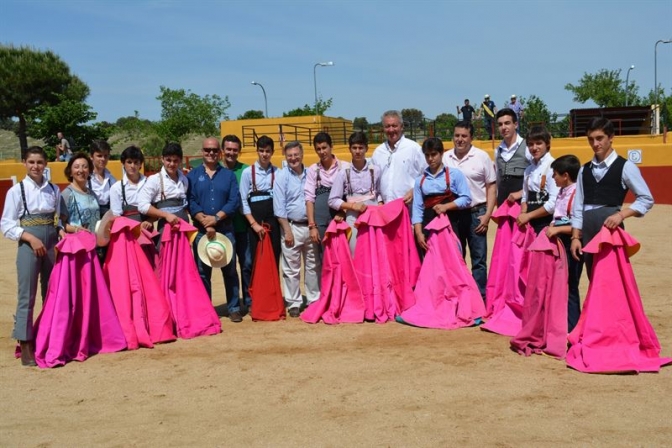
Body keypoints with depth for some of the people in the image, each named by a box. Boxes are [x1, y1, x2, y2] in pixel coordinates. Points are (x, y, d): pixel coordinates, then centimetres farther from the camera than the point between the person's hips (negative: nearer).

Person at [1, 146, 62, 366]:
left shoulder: (54, 190, 7)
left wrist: (61, 231, -8)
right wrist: (30, 237, -15)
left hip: (51, 245, 4)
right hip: (28, 245, -4)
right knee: (26, 296, -4)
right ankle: (26, 346, 2)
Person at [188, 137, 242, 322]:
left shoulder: (229, 174, 8)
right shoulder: (193, 175, 7)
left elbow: (235, 201, -2)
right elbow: (190, 202, -3)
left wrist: (216, 218, -14)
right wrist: (204, 221, -15)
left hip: (226, 229, 0)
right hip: (201, 230, 0)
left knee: (229, 269, 4)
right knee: (202, 271, 5)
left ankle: (234, 308, 13)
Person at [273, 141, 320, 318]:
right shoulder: (282, 176, -3)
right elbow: (279, 207, -6)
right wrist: (287, 230, -11)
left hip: (310, 226, 4)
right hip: (292, 226, -4)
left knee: (313, 266, 10)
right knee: (292, 269, 1)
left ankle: (314, 300, 20)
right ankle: (294, 303, 10)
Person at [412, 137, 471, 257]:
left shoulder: (454, 174, 4)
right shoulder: (420, 180, 11)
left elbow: (466, 198, -2)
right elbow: (417, 208, 6)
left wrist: (446, 206, -15)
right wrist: (419, 233, -4)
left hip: (449, 225, -3)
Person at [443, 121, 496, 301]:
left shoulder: (482, 156, -2)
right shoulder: (445, 158, 4)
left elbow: (491, 186, 0)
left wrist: (487, 215, -7)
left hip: (476, 213, -2)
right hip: (453, 214, 2)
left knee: (478, 259, 4)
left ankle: (480, 297, 12)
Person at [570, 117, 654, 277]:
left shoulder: (625, 167, 0)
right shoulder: (584, 170, 13)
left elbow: (646, 199, -1)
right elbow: (578, 205, 11)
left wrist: (621, 214, -15)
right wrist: (575, 236, 6)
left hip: (611, 228, -5)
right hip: (587, 231, 5)